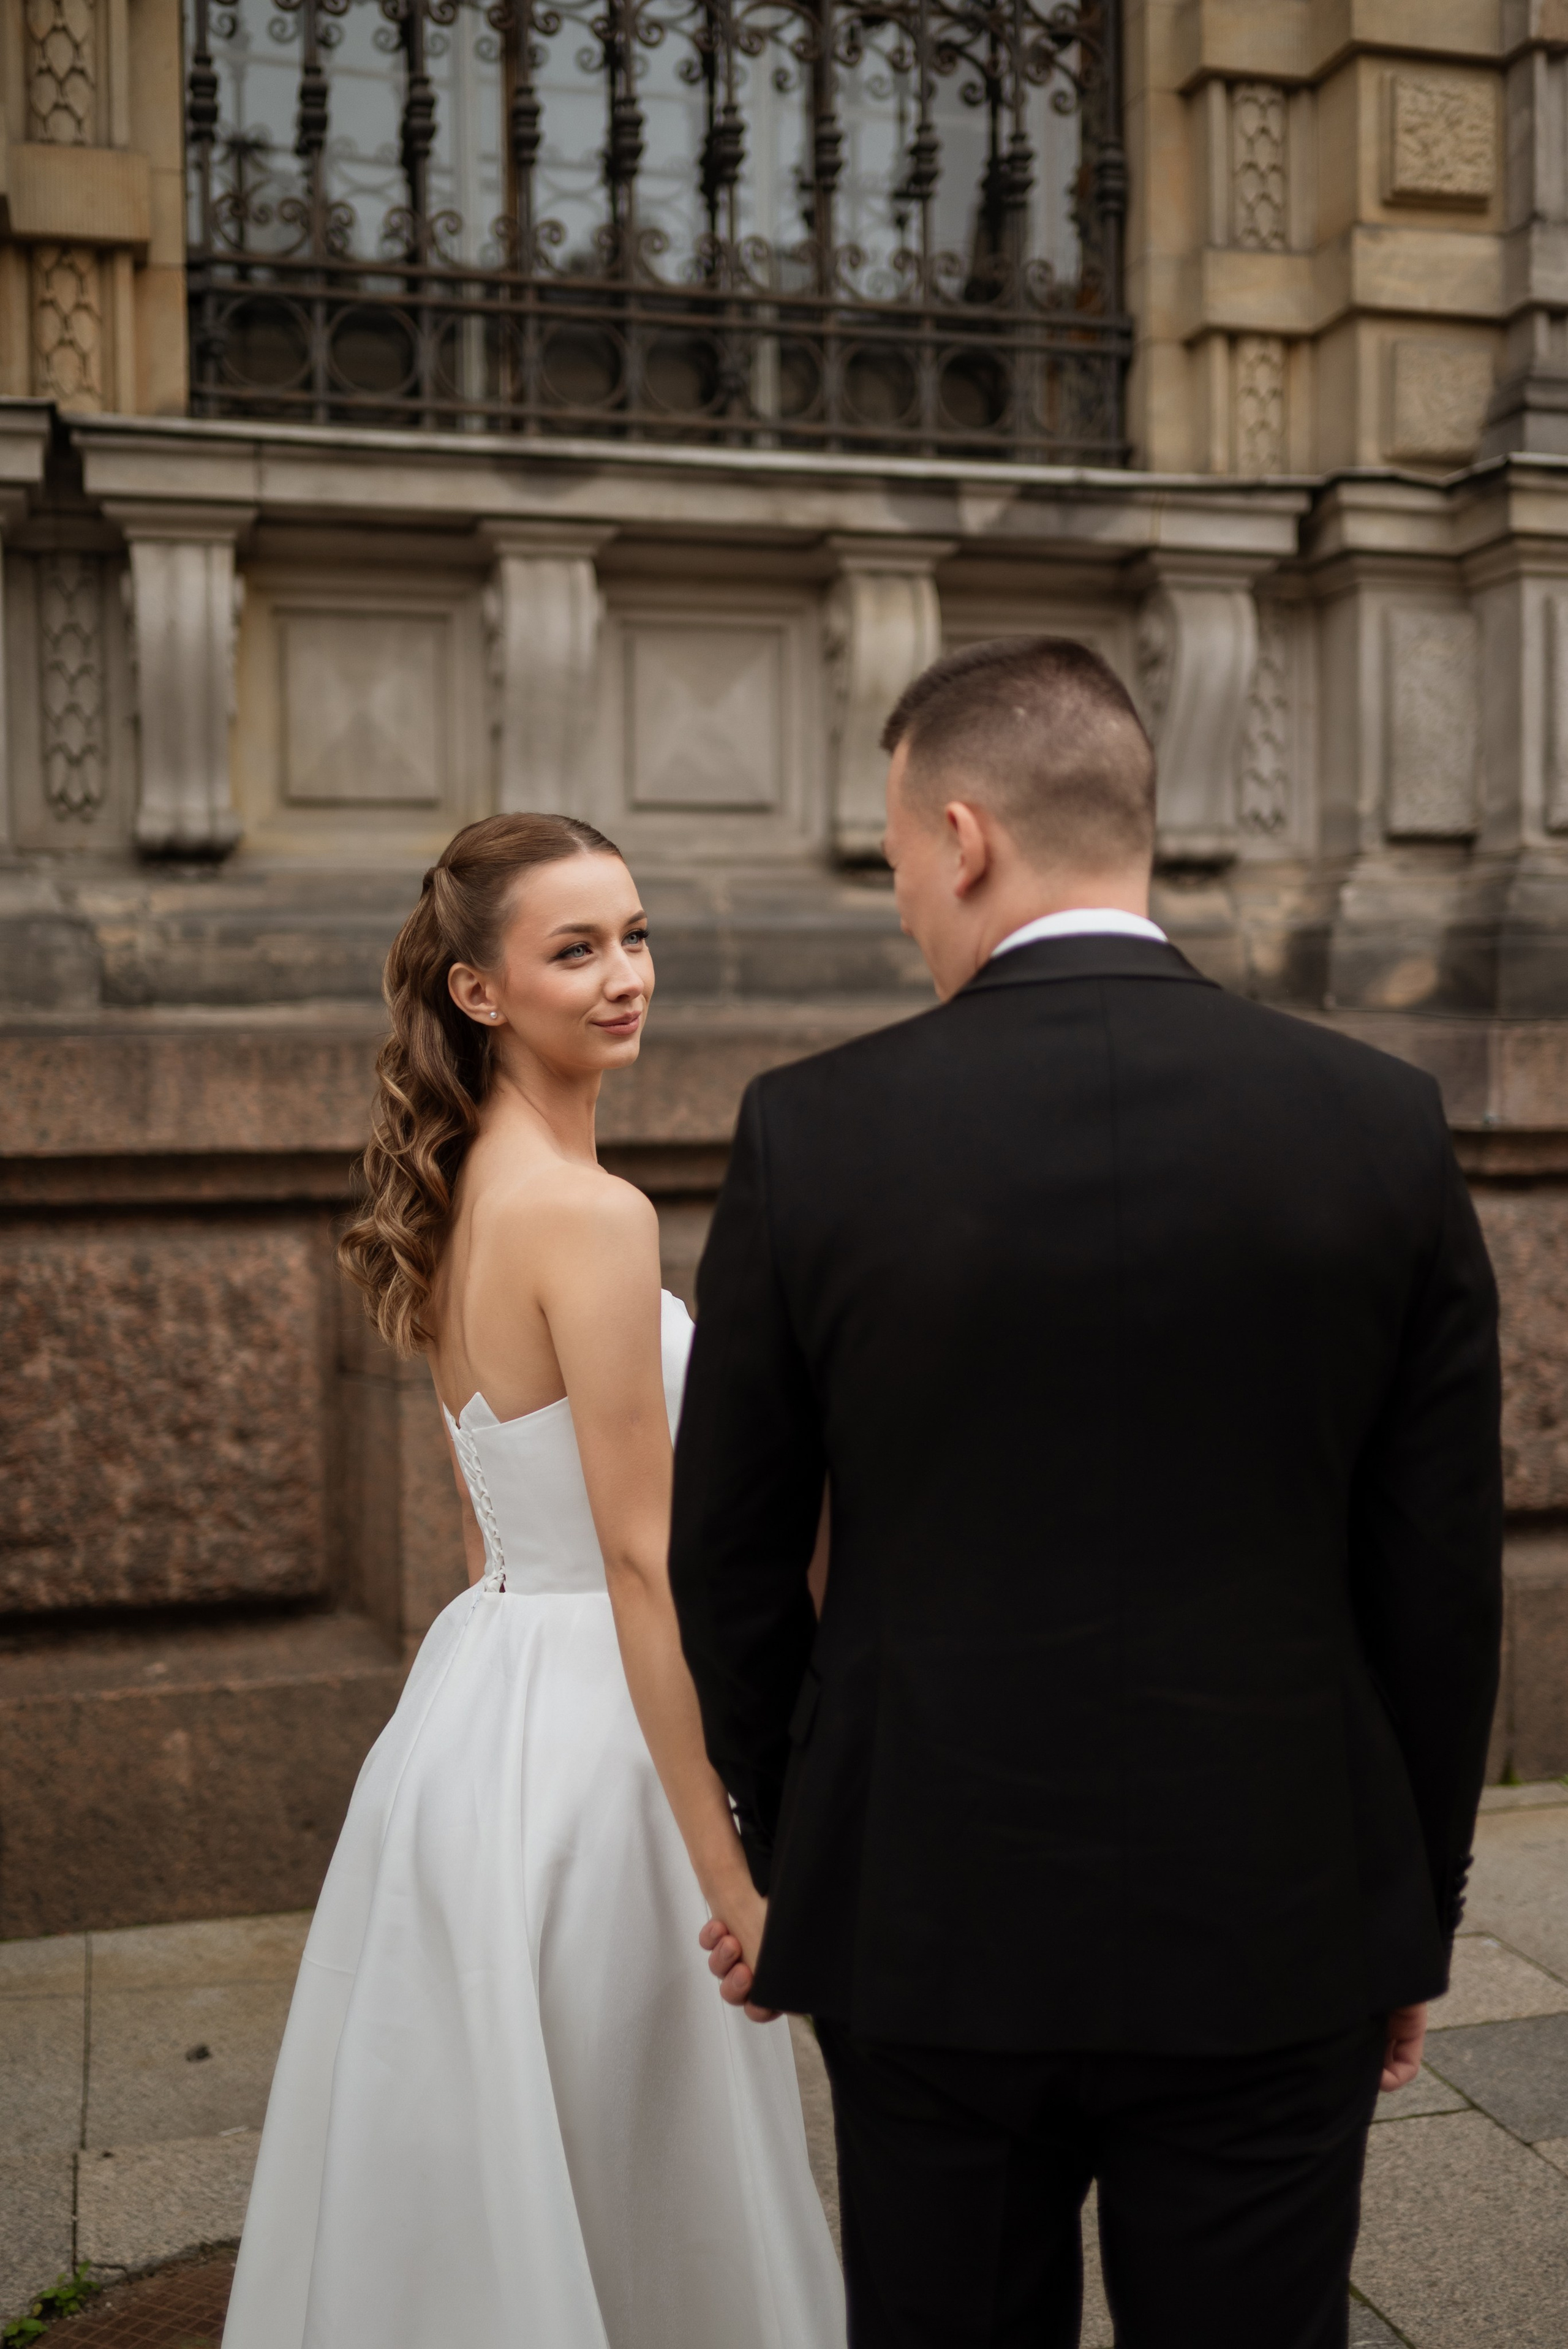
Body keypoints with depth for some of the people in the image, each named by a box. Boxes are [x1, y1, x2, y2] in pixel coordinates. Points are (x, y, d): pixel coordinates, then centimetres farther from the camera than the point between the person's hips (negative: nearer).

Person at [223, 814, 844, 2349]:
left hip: (476, 1685, 9)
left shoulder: (457, 1198, 8)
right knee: (637, 2201, 9)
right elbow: (642, 1561, -20)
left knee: (475, 2192, 21)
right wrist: (730, 1873, -16)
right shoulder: (592, 1215, -20)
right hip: (580, 1725, -9)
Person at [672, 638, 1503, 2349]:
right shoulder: (1384, 1126, -7)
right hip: (1275, 1940, 1)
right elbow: (1441, 1577, -2)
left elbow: (728, 1562, -2)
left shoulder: (811, 1132, -10)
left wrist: (786, 1852, 14)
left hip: (924, 1928, 0)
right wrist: (1414, 1913, 11)